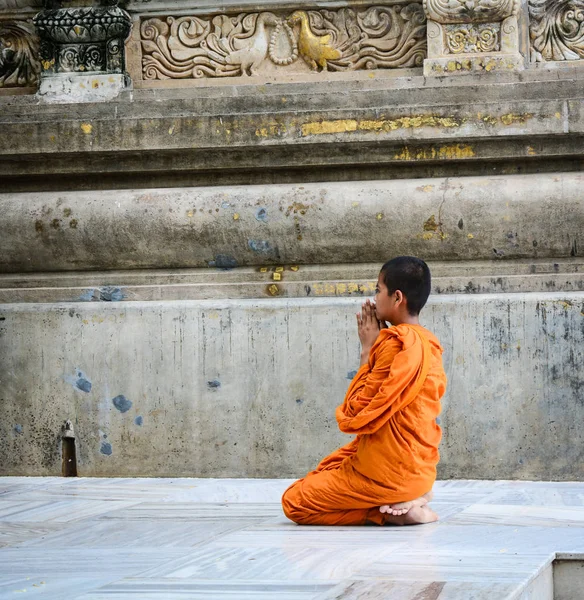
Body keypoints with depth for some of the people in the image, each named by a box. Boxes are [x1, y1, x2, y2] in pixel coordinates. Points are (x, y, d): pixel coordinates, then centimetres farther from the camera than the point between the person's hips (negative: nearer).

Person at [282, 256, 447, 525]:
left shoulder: (397, 344, -20)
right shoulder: (428, 343, 9)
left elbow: (356, 416, -18)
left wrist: (367, 351, -10)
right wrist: (375, 348, 5)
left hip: (387, 474, -10)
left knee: (293, 501, 2)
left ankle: (389, 512, -8)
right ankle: (403, 503, 8)